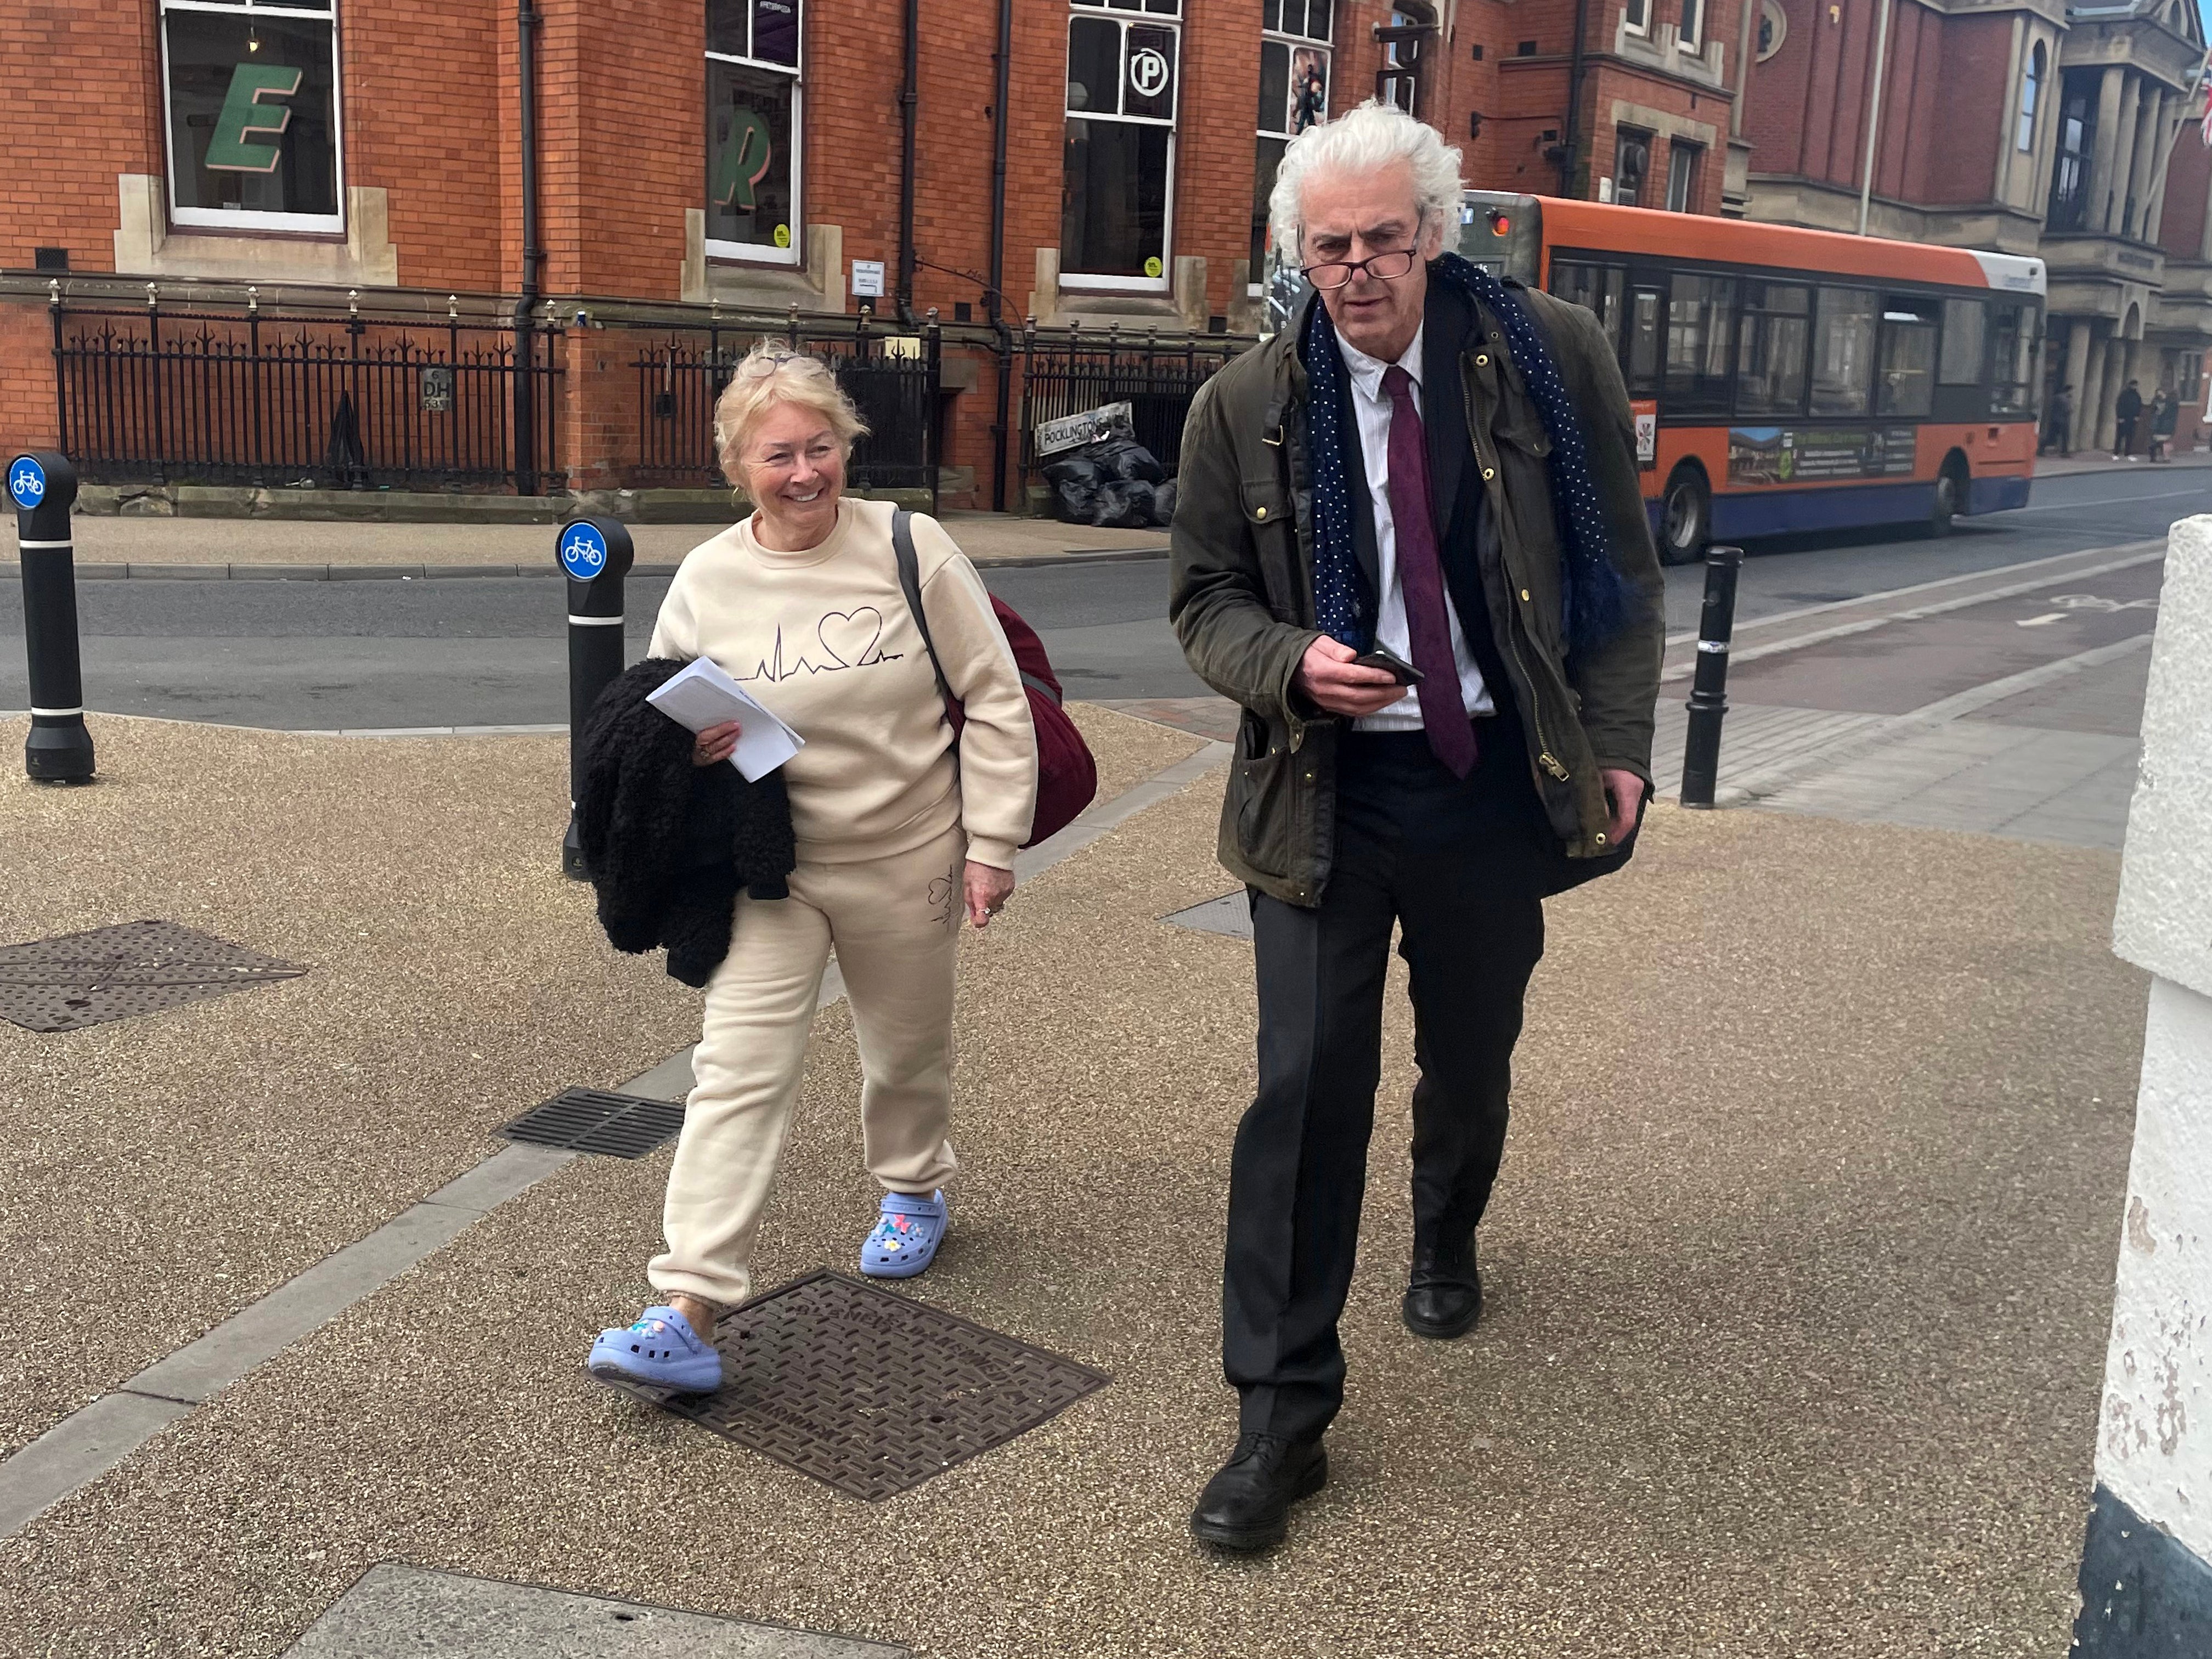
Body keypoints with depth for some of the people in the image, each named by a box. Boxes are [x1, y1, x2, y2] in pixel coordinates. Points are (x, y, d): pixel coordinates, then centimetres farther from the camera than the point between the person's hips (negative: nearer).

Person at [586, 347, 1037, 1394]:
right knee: (737, 1072, -9)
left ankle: (913, 1190, 48)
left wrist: (993, 842, -7)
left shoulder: (908, 548, -9)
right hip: (768, 867, 1)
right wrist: (685, 745, -17)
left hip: (907, 859, 0)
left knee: (908, 1051, 18)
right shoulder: (705, 581, -5)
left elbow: (995, 700, -5)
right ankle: (687, 1311, -8)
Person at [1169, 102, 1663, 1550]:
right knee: (1307, 1089, -6)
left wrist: (1616, 747, -5)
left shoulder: (1553, 356, -4)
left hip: (1497, 781, 1)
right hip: (1326, 790, -1)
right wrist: (1293, 661, -16)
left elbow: (1621, 566, 1)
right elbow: (1205, 599, 5)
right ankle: (1284, 1415, 4)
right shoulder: (1245, 407, -3)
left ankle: (1446, 1243, 52)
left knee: (1471, 1059, 18)